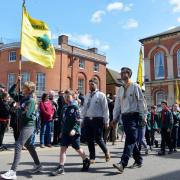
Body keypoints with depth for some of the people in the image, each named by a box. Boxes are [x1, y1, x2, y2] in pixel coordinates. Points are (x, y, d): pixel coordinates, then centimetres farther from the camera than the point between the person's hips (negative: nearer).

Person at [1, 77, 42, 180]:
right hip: (24, 125, 9)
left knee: (18, 146, -10)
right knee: (28, 146, 18)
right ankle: (38, 165, 31)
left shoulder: (31, 101, -16)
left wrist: (19, 110, -7)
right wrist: (17, 83, 6)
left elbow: (26, 114, -25)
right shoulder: (22, 98, 8)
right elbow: (11, 92, 15)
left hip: (28, 126, -9)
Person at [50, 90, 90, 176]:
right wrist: (62, 131, 18)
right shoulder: (64, 108, 10)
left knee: (78, 149, 9)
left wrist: (74, 129, -29)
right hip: (65, 132, 6)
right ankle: (61, 167, 1)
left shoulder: (75, 107, -10)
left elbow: (78, 120, -17)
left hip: (73, 132, -6)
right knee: (63, 148, -3)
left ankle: (86, 161, 33)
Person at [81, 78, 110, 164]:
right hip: (87, 119, 5)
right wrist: (82, 120, 12)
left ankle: (106, 151, 25)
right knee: (89, 139, 8)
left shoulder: (101, 95, -2)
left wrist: (106, 121, -8)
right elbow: (84, 109, 16)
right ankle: (92, 157, 21)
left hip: (97, 119, -5)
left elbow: (105, 109, -5)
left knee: (98, 139, -4)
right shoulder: (87, 96, 14)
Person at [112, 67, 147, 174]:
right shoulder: (120, 89, 14)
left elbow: (141, 102, -4)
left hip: (134, 116, -6)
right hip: (124, 116, 6)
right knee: (132, 140, 11)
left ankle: (123, 163, -20)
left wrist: (143, 117, -7)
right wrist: (115, 118, 10)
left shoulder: (135, 87, -2)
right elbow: (117, 104, 15)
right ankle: (138, 160, 25)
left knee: (130, 139, -13)